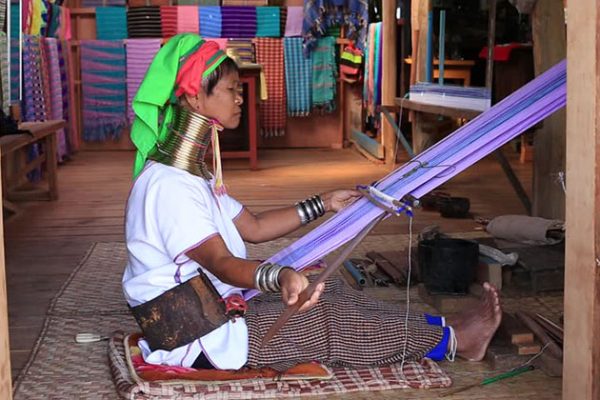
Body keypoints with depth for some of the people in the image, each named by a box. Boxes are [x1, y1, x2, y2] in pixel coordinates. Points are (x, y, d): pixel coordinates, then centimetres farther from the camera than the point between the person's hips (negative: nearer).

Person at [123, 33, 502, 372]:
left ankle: (436, 331, 7)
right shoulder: (168, 184, -22)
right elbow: (220, 262, -32)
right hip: (197, 339, -9)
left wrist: (324, 204, 15)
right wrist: (280, 276, -50)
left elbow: (252, 227, 14)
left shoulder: (189, 172, 11)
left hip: (211, 312, 9)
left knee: (329, 291, 4)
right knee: (332, 319, -8)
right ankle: (451, 339, 4)